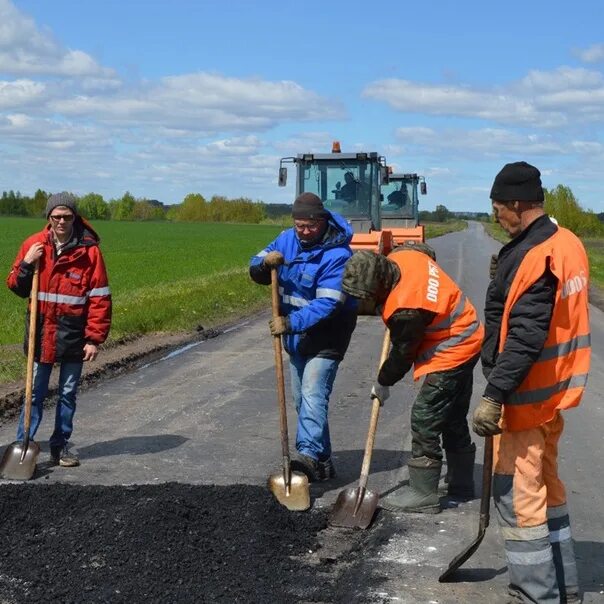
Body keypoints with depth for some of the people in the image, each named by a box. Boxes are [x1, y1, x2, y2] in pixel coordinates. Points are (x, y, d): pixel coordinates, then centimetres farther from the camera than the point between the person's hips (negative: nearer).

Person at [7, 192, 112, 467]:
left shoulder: (89, 250, -7)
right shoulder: (33, 245, 0)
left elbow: (100, 298, -6)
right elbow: (16, 287, 7)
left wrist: (95, 338, -9)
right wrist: (26, 264, -12)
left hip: (74, 334, -1)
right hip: (41, 332, 1)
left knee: (68, 393, 11)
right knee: (35, 392, 5)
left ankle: (60, 445, 23)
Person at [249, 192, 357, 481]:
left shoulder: (337, 254, -23)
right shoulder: (287, 239, 1)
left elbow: (327, 304, -30)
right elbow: (256, 271, 2)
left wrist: (291, 323, -38)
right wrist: (265, 263, -21)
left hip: (326, 337, -8)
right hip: (297, 336, 8)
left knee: (312, 395, -23)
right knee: (302, 399, 13)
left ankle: (309, 454, -32)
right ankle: (321, 460, 23)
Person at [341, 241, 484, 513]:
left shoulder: (405, 309, -32)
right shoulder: (402, 256, -9)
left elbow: (403, 353, -17)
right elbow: (425, 249, 15)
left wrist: (382, 383, 1)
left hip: (451, 352, -10)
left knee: (425, 419, -6)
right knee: (454, 419, 18)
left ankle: (423, 493, 3)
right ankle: (461, 484, 30)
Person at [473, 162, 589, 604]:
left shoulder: (531, 258, -22)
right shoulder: (568, 243, 7)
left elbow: (524, 339, -26)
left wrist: (494, 397, -24)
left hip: (527, 398, -10)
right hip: (557, 391, 10)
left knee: (518, 497, 0)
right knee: (547, 486, 21)